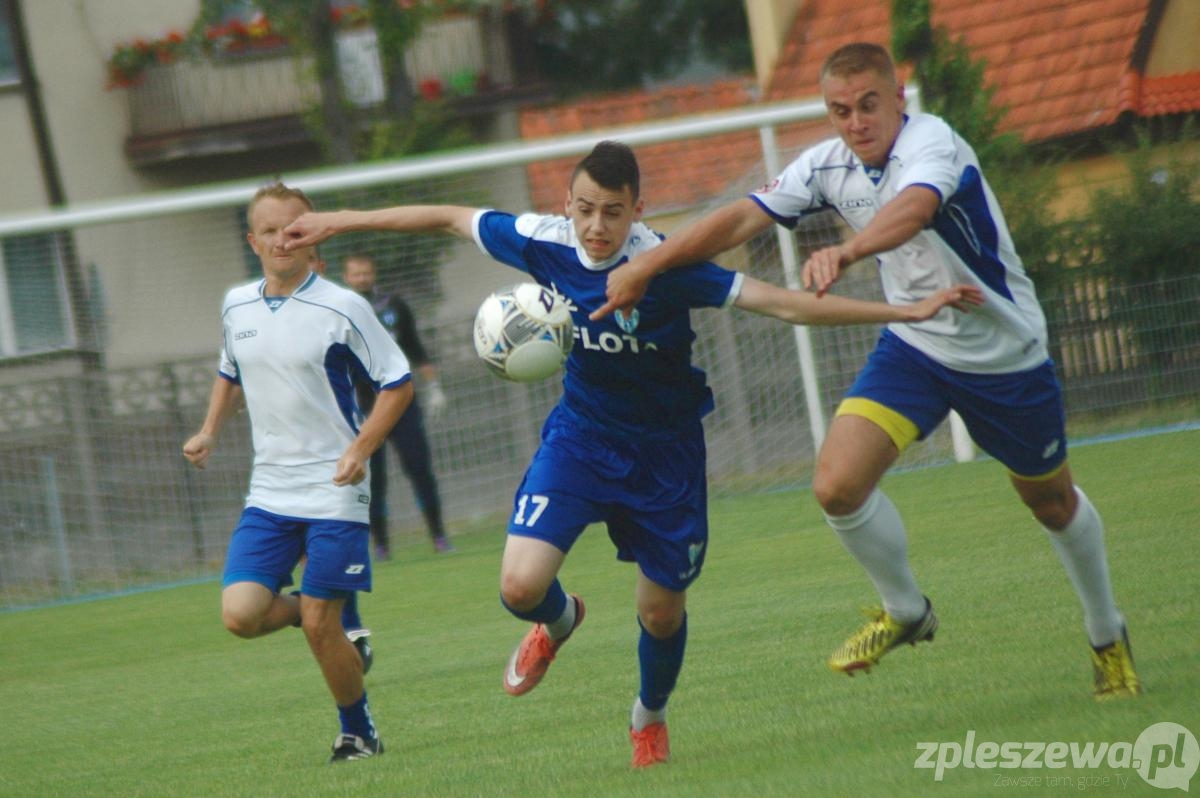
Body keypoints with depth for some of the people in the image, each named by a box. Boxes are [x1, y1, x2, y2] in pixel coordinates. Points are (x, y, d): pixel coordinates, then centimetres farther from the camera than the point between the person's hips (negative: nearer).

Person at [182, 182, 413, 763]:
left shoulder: (341, 309, -9)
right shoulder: (236, 307, 7)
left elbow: (398, 384, -3)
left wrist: (360, 451, -15)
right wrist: (210, 432, 11)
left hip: (333, 492, -5)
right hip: (268, 492, 5)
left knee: (319, 626, -6)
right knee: (240, 615, -11)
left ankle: (358, 732, 17)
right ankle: (310, 609, 21)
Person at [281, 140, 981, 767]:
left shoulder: (666, 266, -26)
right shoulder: (545, 243, -17)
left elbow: (786, 304, -27)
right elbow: (447, 218, 0)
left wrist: (910, 311, -32)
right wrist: (339, 222, 5)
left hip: (663, 449, -2)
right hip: (580, 434, 2)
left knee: (662, 610, 8)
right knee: (522, 585, -17)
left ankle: (650, 719, 42)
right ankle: (559, 620, 23)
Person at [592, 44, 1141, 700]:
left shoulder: (932, 143, -28)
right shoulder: (829, 166, -8)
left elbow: (914, 208, -50)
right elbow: (742, 218, -5)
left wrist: (847, 251, -70)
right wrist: (646, 266, -13)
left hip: (1005, 351, -4)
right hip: (913, 344, 5)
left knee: (1052, 503, 14)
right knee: (838, 486, -15)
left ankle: (1108, 639, 41)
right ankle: (905, 611, 12)